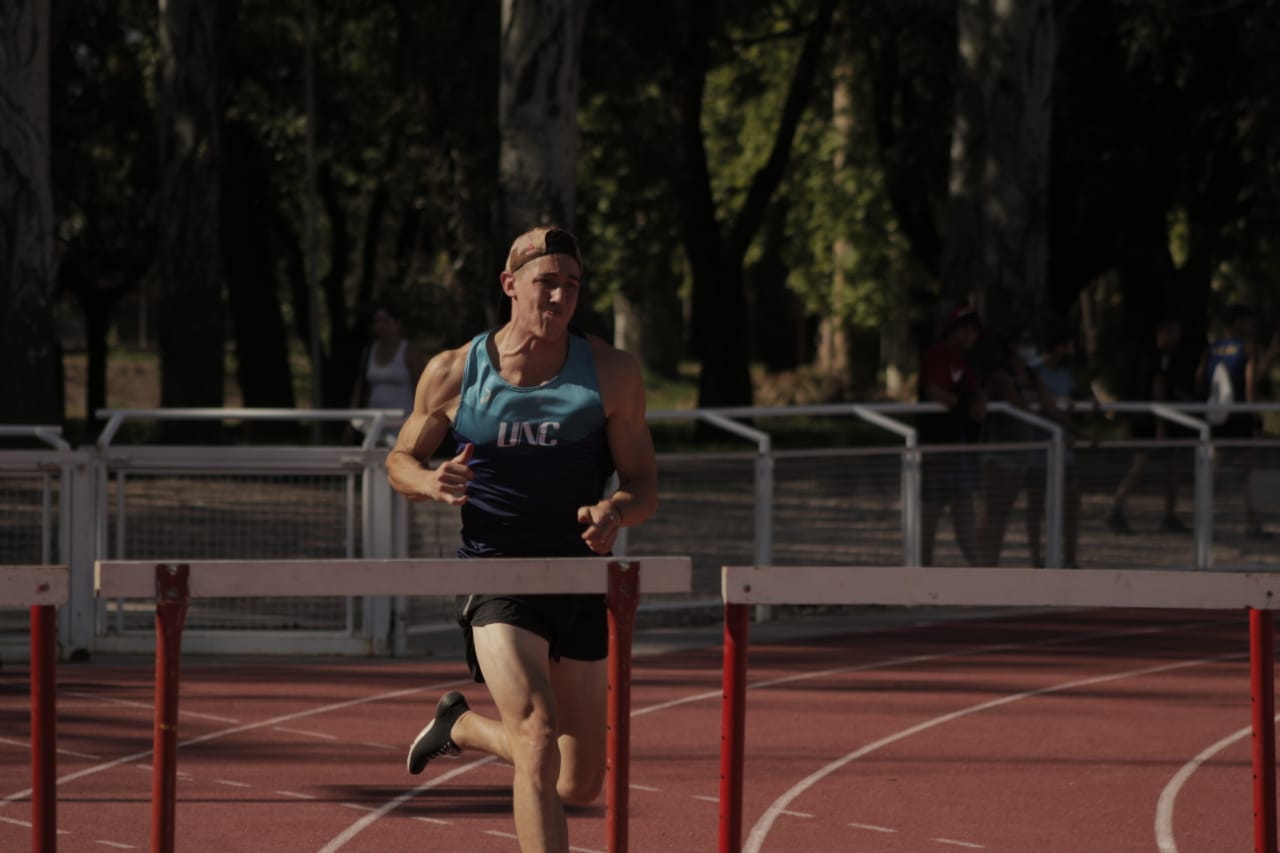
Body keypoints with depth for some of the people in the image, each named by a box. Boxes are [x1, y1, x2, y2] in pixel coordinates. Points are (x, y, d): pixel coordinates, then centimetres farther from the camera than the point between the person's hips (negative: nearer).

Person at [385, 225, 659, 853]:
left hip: (581, 580, 3)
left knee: (582, 783, 11)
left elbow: (644, 487, 1)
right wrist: (430, 483, -16)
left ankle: (462, 726, 40)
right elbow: (400, 461, 9)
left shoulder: (612, 374, -2)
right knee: (540, 737, -24)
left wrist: (614, 512, -24)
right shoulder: (453, 374, -3)